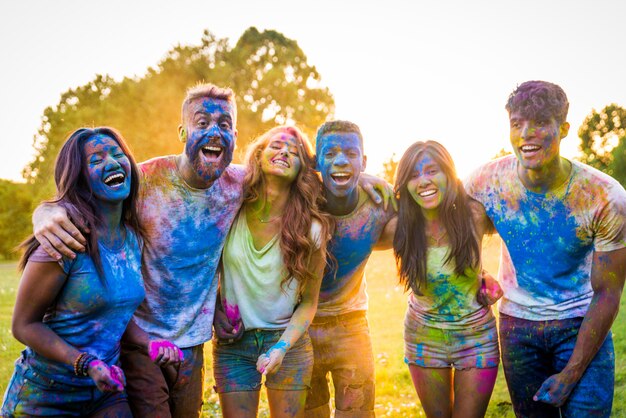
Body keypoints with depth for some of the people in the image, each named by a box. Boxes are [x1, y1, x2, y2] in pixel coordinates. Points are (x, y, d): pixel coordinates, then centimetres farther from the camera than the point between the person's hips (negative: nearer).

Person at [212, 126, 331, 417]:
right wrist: (216, 314, -6)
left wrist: (282, 347, -16)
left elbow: (308, 302, -4)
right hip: (233, 343, 0)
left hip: (289, 341, 0)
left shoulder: (311, 229, -10)